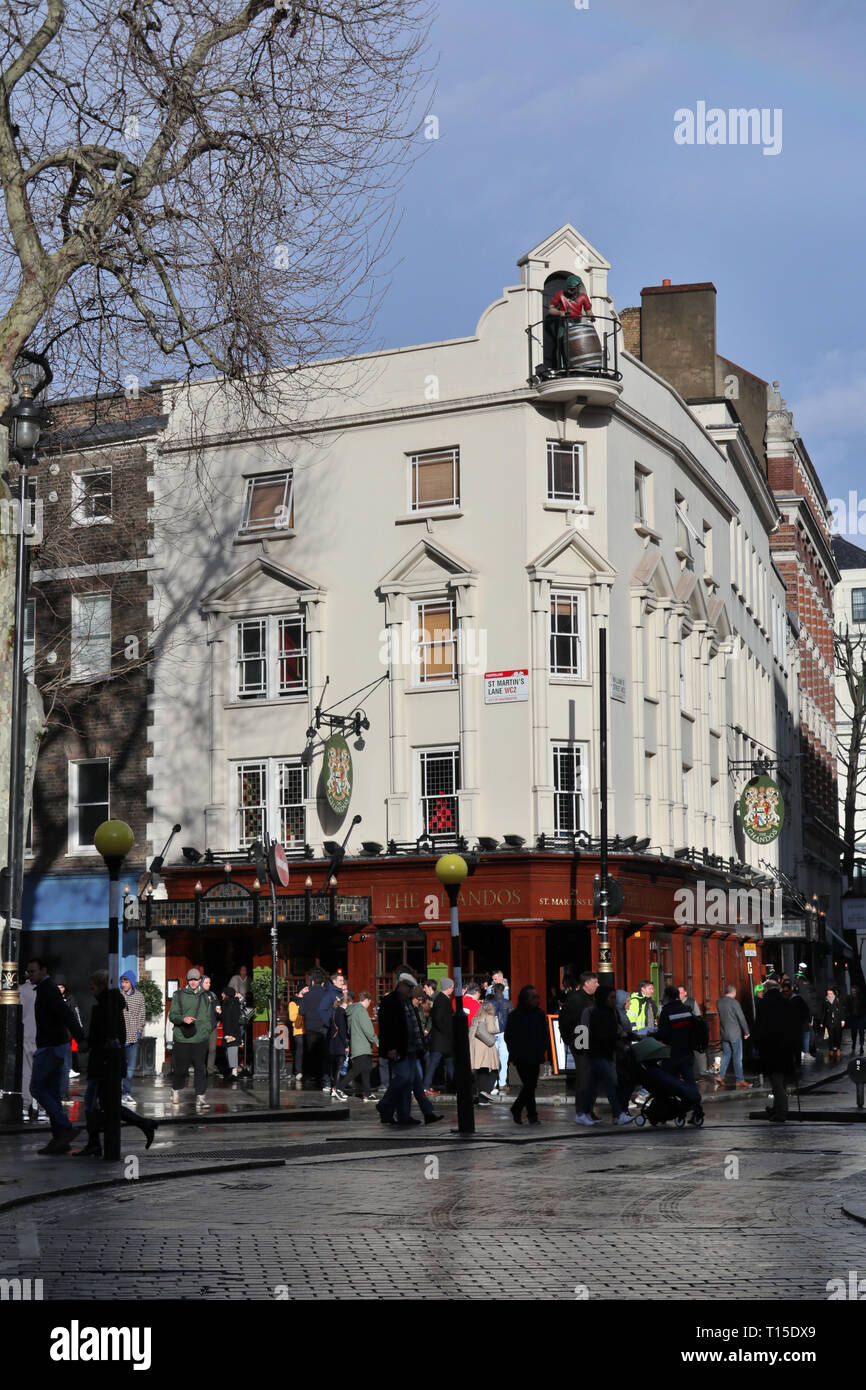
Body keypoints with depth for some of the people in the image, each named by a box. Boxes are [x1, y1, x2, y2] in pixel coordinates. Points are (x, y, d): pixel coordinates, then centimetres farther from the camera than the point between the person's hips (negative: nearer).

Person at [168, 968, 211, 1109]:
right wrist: (183, 1019, -18)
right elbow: (172, 1015, 1)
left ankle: (201, 1097, -3)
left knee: (201, 1069, -4)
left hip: (201, 1039, 2)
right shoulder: (179, 996, 4)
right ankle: (176, 1091, 28)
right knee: (180, 1068, 3)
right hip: (182, 1039, -2)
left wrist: (207, 1031, 8)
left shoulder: (205, 997, 14)